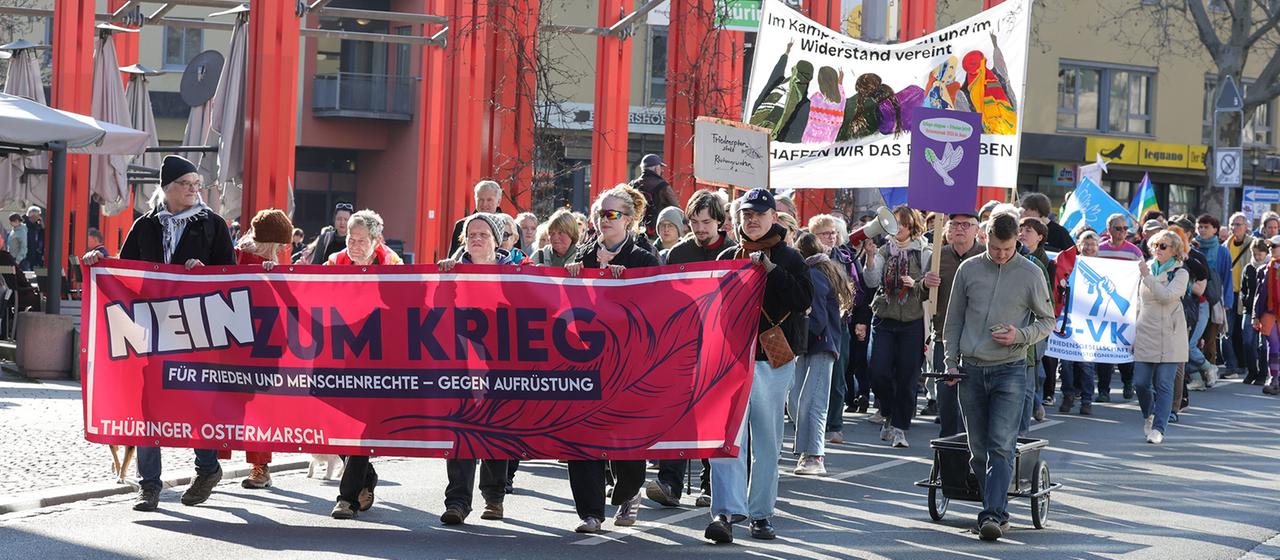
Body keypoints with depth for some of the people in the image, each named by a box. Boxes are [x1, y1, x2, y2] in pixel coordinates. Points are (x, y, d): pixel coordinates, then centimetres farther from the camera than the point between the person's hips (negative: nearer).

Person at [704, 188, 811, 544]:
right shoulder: (728, 258, 11)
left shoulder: (789, 258, 6)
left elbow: (804, 300, -9)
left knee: (767, 440, 6)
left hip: (774, 360, 0)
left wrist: (770, 269, -14)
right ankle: (726, 511, -20)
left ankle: (760, 512, 16)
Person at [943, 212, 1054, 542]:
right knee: (979, 450, 6)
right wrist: (951, 362, 6)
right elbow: (953, 320, 13)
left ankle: (994, 515, -17)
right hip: (971, 370, 3)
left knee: (1001, 447, -13)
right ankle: (995, 510, 16)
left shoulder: (1031, 274, 0)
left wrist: (1020, 335, -11)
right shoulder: (968, 270, 6)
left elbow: (1047, 321, 8)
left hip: (1010, 370, -3)